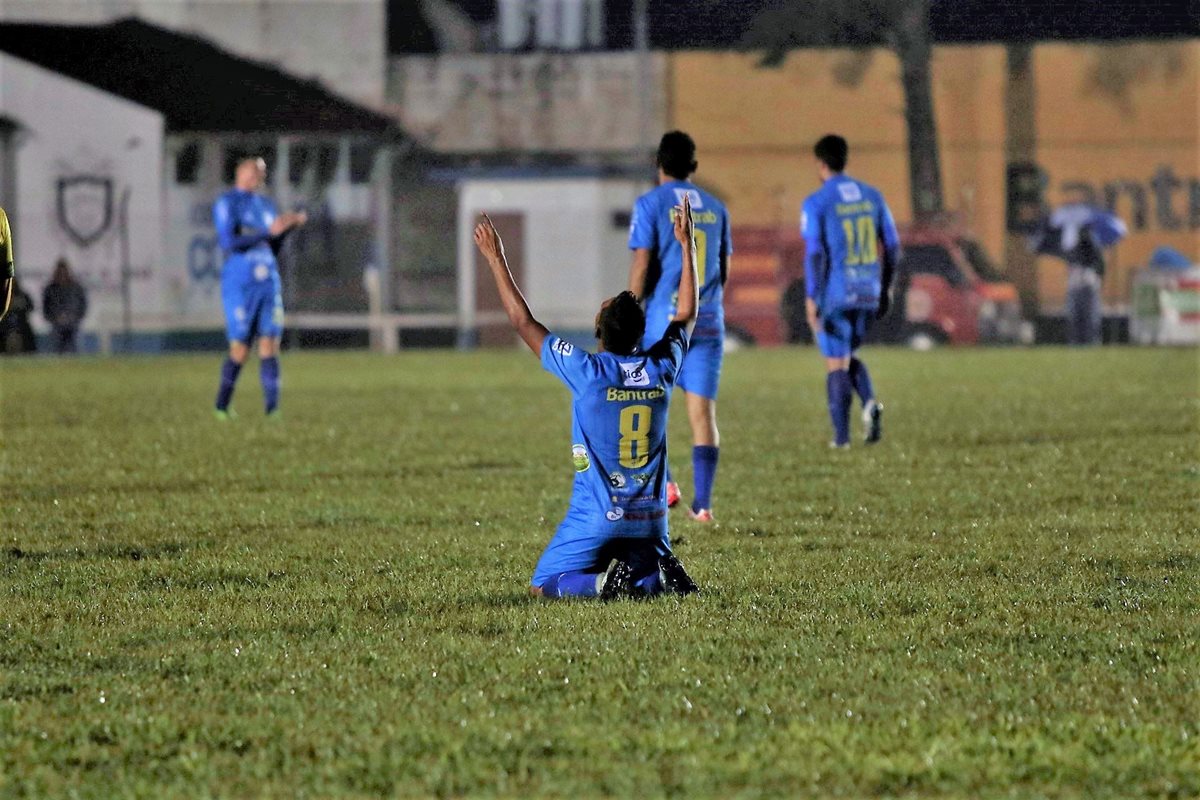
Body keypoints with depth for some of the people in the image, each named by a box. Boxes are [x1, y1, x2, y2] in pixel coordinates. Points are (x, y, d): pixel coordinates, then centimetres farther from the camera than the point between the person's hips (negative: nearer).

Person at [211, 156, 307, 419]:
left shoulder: (265, 205, 18)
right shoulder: (227, 203, -3)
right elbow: (228, 242, -16)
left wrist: (289, 225, 4)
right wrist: (268, 232, -17)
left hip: (269, 281, 6)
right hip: (240, 285, -6)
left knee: (270, 345, -3)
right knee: (240, 349, -6)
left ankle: (272, 410, -4)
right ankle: (221, 408, 8)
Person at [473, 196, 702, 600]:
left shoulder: (587, 372, -13)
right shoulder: (662, 368, -2)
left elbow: (524, 322, -5)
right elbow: (687, 314, 17)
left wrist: (496, 260, 2)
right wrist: (687, 246, 25)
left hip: (596, 516, -4)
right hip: (649, 518, 4)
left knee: (543, 586, 4)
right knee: (647, 575, 26)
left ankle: (605, 583, -22)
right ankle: (662, 578, -8)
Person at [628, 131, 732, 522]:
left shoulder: (651, 204, -2)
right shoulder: (715, 208, 12)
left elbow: (641, 266, -8)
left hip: (663, 319, -4)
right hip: (708, 323, 4)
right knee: (702, 410, 1)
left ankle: (663, 482, -1)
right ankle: (702, 502, -5)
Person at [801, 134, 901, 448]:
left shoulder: (816, 203, -8)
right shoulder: (872, 196, 7)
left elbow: (814, 253, -15)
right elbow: (892, 246, 8)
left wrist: (811, 298, -13)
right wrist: (885, 289, 17)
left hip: (835, 293, -5)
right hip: (868, 293, 5)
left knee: (836, 363, 4)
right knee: (849, 355, 21)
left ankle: (841, 435, 3)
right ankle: (870, 402, -5)